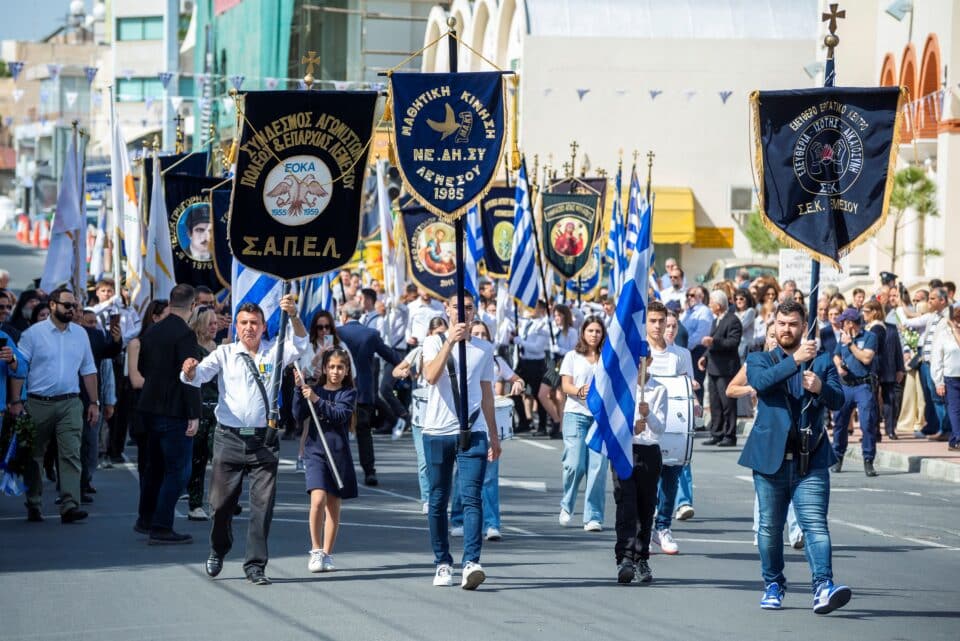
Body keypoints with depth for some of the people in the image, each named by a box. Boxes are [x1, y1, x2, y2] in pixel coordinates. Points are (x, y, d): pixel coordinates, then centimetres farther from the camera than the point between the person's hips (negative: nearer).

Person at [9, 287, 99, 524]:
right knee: (34, 457, 7)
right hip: (38, 404, -2)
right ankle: (33, 505, 18)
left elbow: (88, 370, 16)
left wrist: (94, 402, 12)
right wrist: (15, 401, -9)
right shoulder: (33, 334, -2)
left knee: (71, 455, -10)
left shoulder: (80, 334, 11)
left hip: (70, 404, 2)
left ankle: (70, 505, -16)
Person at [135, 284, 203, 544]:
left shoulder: (151, 332, 8)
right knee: (178, 471, -2)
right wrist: (194, 414, -19)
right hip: (174, 411, -8)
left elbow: (142, 368, 18)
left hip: (150, 407, 8)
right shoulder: (185, 334, -16)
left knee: (156, 465, 21)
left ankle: (145, 520, 32)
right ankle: (161, 529, -4)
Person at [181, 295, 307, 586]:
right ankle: (218, 551, 30)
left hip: (264, 440, 0)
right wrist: (189, 371, -33)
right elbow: (200, 375, -8)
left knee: (263, 504, -2)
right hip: (229, 438, 0)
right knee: (222, 502, 5)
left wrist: (293, 316, -29)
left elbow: (300, 342, -10)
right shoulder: (224, 354, 5)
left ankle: (255, 565, 4)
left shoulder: (274, 352, 7)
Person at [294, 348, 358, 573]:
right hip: (315, 450, -1)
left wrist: (317, 400, -24)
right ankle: (316, 551, -7)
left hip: (339, 453, 1)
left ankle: (327, 554, 15)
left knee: (334, 504, 6)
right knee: (318, 499, -16)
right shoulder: (314, 390, 5)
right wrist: (300, 389, -16)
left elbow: (340, 415, -14)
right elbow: (299, 415, -5)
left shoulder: (349, 393, 3)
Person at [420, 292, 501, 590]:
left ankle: (471, 563, -22)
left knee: (471, 498, -13)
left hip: (473, 432, 1)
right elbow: (431, 376, -16)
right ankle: (443, 564, 15)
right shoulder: (434, 342, 4)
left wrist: (494, 436, 19)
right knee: (438, 501, 5)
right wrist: (450, 341, -23)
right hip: (437, 431, -1)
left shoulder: (484, 349, 13)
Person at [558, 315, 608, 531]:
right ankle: (566, 507, 15)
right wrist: (580, 391, -18)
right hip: (576, 413, -1)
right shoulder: (572, 357, 10)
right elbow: (566, 386, 2)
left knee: (598, 467, -8)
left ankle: (593, 517, -5)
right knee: (574, 464, -10)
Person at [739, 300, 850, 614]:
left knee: (815, 523, -13)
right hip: (770, 457, 1)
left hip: (810, 460, -1)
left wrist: (820, 388, -26)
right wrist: (795, 360, -25)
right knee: (770, 527, 8)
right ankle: (773, 586, 25)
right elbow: (760, 381, -14)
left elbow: (838, 400, -3)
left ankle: (823, 588, -24)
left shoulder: (822, 362, 12)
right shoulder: (759, 360, 10)